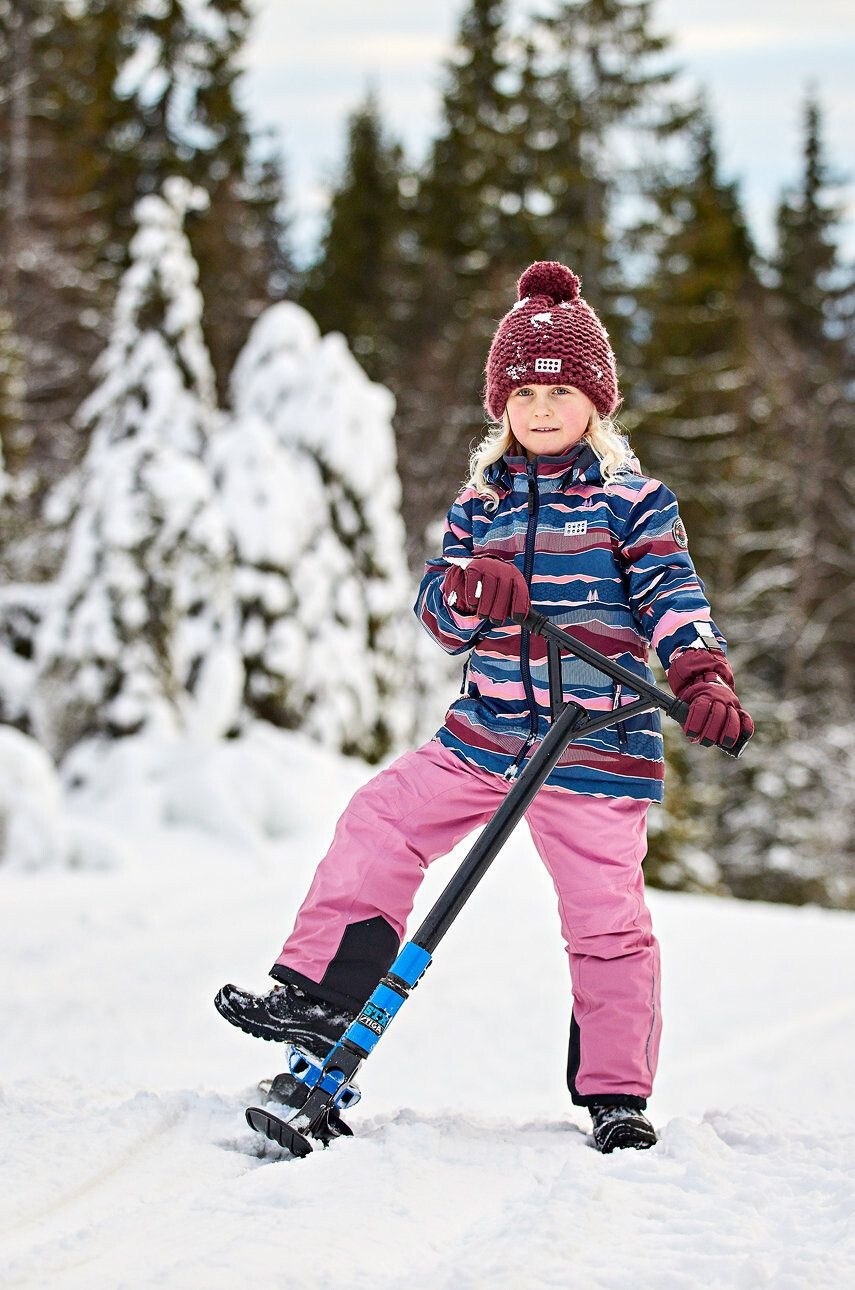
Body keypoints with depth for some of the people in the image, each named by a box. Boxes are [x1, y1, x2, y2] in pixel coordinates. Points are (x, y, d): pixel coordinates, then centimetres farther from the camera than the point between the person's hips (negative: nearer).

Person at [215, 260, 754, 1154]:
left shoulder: (632, 498, -2)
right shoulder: (481, 501, 10)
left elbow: (672, 595, -7)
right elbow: (437, 614, 7)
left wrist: (704, 681, -24)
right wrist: (467, 591, -17)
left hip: (597, 744, -4)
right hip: (485, 732, 5)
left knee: (606, 918, -3)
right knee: (379, 820, -2)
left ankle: (617, 1095, 10)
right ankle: (318, 995, 6)